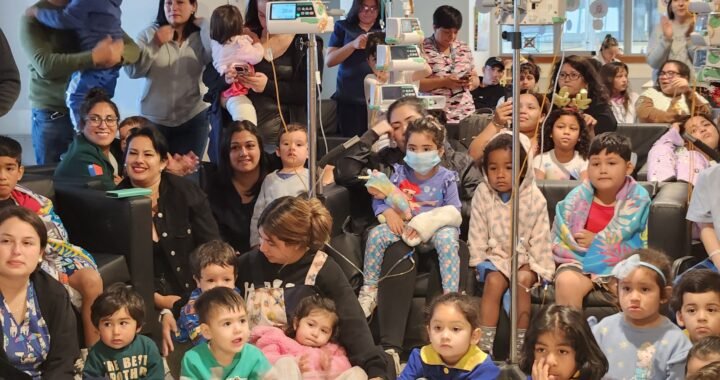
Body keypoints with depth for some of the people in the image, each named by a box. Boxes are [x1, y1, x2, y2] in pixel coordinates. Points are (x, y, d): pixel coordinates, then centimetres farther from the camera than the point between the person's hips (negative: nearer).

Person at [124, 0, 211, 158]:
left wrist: (204, 26, -10)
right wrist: (155, 44, -17)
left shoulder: (201, 37, 2)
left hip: (192, 119, 0)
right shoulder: (149, 34, 0)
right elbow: (132, 71, -8)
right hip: (153, 120, 0)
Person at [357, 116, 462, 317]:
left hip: (437, 226, -2)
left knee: (447, 240, -36)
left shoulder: (446, 179, -1)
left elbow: (453, 211, -7)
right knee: (376, 234, -22)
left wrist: (427, 222, -22)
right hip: (403, 224, 3)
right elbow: (379, 200, 8)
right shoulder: (400, 174, 6)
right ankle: (369, 289, -11)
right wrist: (388, 211, -16)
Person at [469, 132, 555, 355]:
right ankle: (484, 344, -26)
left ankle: (520, 346, -22)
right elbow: (477, 233, 1)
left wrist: (538, 268, -9)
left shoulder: (534, 199, -6)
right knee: (494, 280, -28)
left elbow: (540, 238, -4)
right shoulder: (483, 194, -3)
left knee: (522, 280, -29)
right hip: (495, 256, 1)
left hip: (524, 257, -1)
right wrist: (480, 261, -7)